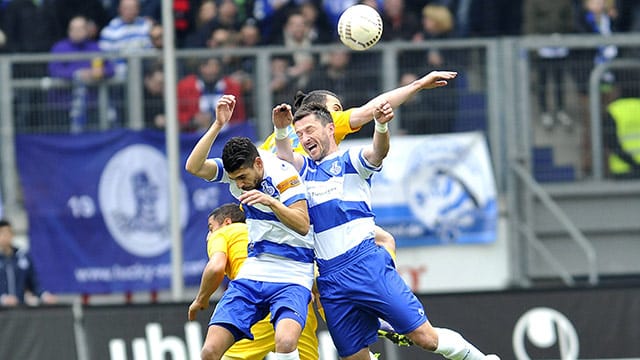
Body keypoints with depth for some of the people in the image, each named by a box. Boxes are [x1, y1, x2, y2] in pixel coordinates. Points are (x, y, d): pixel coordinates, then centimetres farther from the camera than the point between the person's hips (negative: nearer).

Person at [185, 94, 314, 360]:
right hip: (253, 271, 6)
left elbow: (303, 225, -20)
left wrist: (270, 201, -35)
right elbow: (194, 167, -13)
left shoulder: (283, 174, -15)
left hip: (292, 276, -6)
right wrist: (218, 125, -22)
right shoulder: (237, 169, 1)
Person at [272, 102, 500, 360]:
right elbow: (284, 155, -2)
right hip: (329, 279, 5)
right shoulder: (305, 169, 19)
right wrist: (281, 129, -24)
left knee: (425, 337, -10)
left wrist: (381, 125, -39)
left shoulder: (351, 160, 6)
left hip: (367, 265, -5)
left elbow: (378, 152, -16)